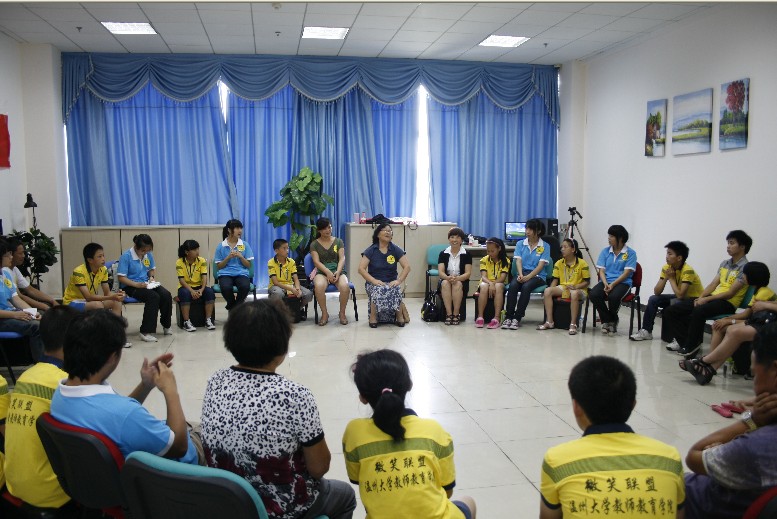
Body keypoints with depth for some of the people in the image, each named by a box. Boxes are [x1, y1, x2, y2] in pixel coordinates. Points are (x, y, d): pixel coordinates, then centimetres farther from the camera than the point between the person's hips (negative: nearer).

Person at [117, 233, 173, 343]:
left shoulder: (148, 255, 3)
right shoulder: (126, 256, -14)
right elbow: (121, 277, -15)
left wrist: (151, 276, -1)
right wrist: (137, 284, -25)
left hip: (146, 284, 6)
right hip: (131, 286, -6)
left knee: (166, 295, -19)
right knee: (154, 297, -32)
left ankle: (166, 325, 2)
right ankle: (146, 332, -30)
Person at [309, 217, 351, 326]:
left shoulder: (338, 241, 15)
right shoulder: (314, 244, 10)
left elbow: (342, 258, 3)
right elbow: (316, 261, -3)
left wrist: (338, 272, -16)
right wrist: (328, 272, -20)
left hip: (338, 271, 1)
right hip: (322, 272, -1)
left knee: (345, 286, -34)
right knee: (319, 286, -37)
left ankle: (342, 313, -11)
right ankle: (324, 314, -17)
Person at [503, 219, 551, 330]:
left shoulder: (545, 246, 1)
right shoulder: (520, 244, 10)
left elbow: (541, 265, -8)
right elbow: (518, 261, -1)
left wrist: (528, 277, -21)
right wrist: (520, 275, -21)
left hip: (538, 276, -2)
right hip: (522, 273, 2)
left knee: (526, 286, -35)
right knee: (513, 285, -31)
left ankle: (517, 318, -32)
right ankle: (508, 317, -31)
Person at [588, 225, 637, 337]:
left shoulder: (630, 253, -1)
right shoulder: (605, 251, 10)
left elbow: (626, 273, -8)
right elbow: (601, 270, 5)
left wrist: (612, 285, -19)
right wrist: (605, 284, -14)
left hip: (623, 283, -4)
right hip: (606, 281, 4)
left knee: (613, 296, -36)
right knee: (593, 294, -28)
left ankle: (612, 321, -5)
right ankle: (607, 321, -6)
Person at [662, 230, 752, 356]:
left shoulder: (745, 267, -7)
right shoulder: (724, 263, 17)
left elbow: (730, 293, -14)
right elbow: (713, 284, 12)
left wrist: (706, 299, -17)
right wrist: (700, 297, -5)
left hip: (728, 303, -8)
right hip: (713, 298, 8)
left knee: (699, 311, -39)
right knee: (671, 310, -5)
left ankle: (690, 347, -22)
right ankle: (683, 340, -6)